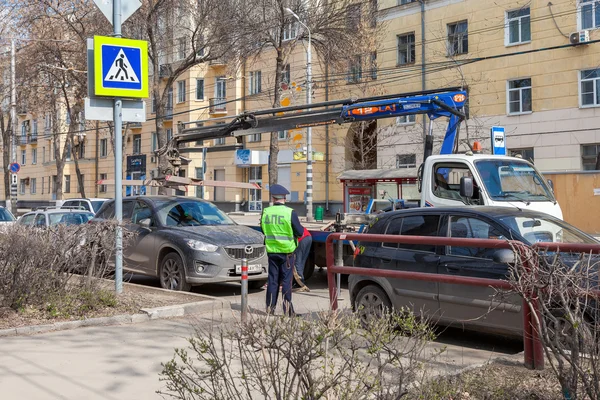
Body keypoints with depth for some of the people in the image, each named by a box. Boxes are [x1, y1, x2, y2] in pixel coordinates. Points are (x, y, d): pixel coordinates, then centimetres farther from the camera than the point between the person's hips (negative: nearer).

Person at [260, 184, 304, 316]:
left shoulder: (265, 212, -1)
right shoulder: (290, 213, -12)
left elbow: (263, 230, 12)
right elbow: (299, 232, -9)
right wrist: (301, 227, 12)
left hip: (271, 251, 3)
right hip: (286, 251, -3)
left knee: (272, 280, 11)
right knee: (286, 280, 3)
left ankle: (270, 308, 14)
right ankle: (287, 309, 5)